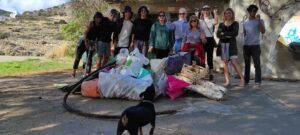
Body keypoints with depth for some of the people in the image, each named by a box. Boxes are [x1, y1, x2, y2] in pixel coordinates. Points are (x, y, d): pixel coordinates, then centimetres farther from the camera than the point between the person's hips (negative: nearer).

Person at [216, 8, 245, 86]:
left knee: (234, 61, -12)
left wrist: (224, 33, -6)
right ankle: (227, 80, 3)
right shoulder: (221, 24, 13)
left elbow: (235, 33, -9)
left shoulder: (235, 23, 6)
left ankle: (242, 79, -6)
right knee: (225, 62, 0)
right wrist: (228, 35, -13)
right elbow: (218, 34, 0)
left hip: (231, 44, -3)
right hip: (223, 44, 3)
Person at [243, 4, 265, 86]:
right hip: (246, 46, 4)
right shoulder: (245, 23, 11)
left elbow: (263, 31, -14)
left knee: (257, 64, -5)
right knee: (247, 64, 10)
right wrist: (245, 42, 13)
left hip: (255, 45, -4)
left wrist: (259, 20, -18)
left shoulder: (259, 21, 0)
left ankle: (258, 80, -1)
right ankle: (246, 80, 17)